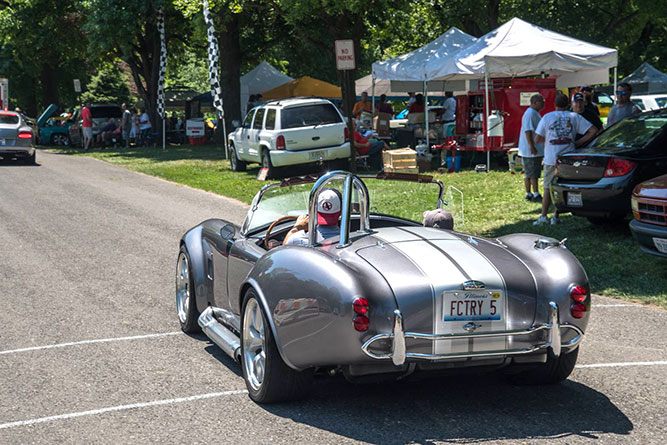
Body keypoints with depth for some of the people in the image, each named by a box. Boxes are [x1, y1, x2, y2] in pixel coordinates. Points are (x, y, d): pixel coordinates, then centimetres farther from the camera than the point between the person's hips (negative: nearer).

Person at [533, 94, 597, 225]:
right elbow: (593, 131, -2)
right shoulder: (574, 117, 4)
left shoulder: (547, 117, 1)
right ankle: (556, 216, 9)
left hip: (551, 159, -1)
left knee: (548, 188, 8)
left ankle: (543, 216, 0)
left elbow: (537, 139, 0)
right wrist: (578, 143, 3)